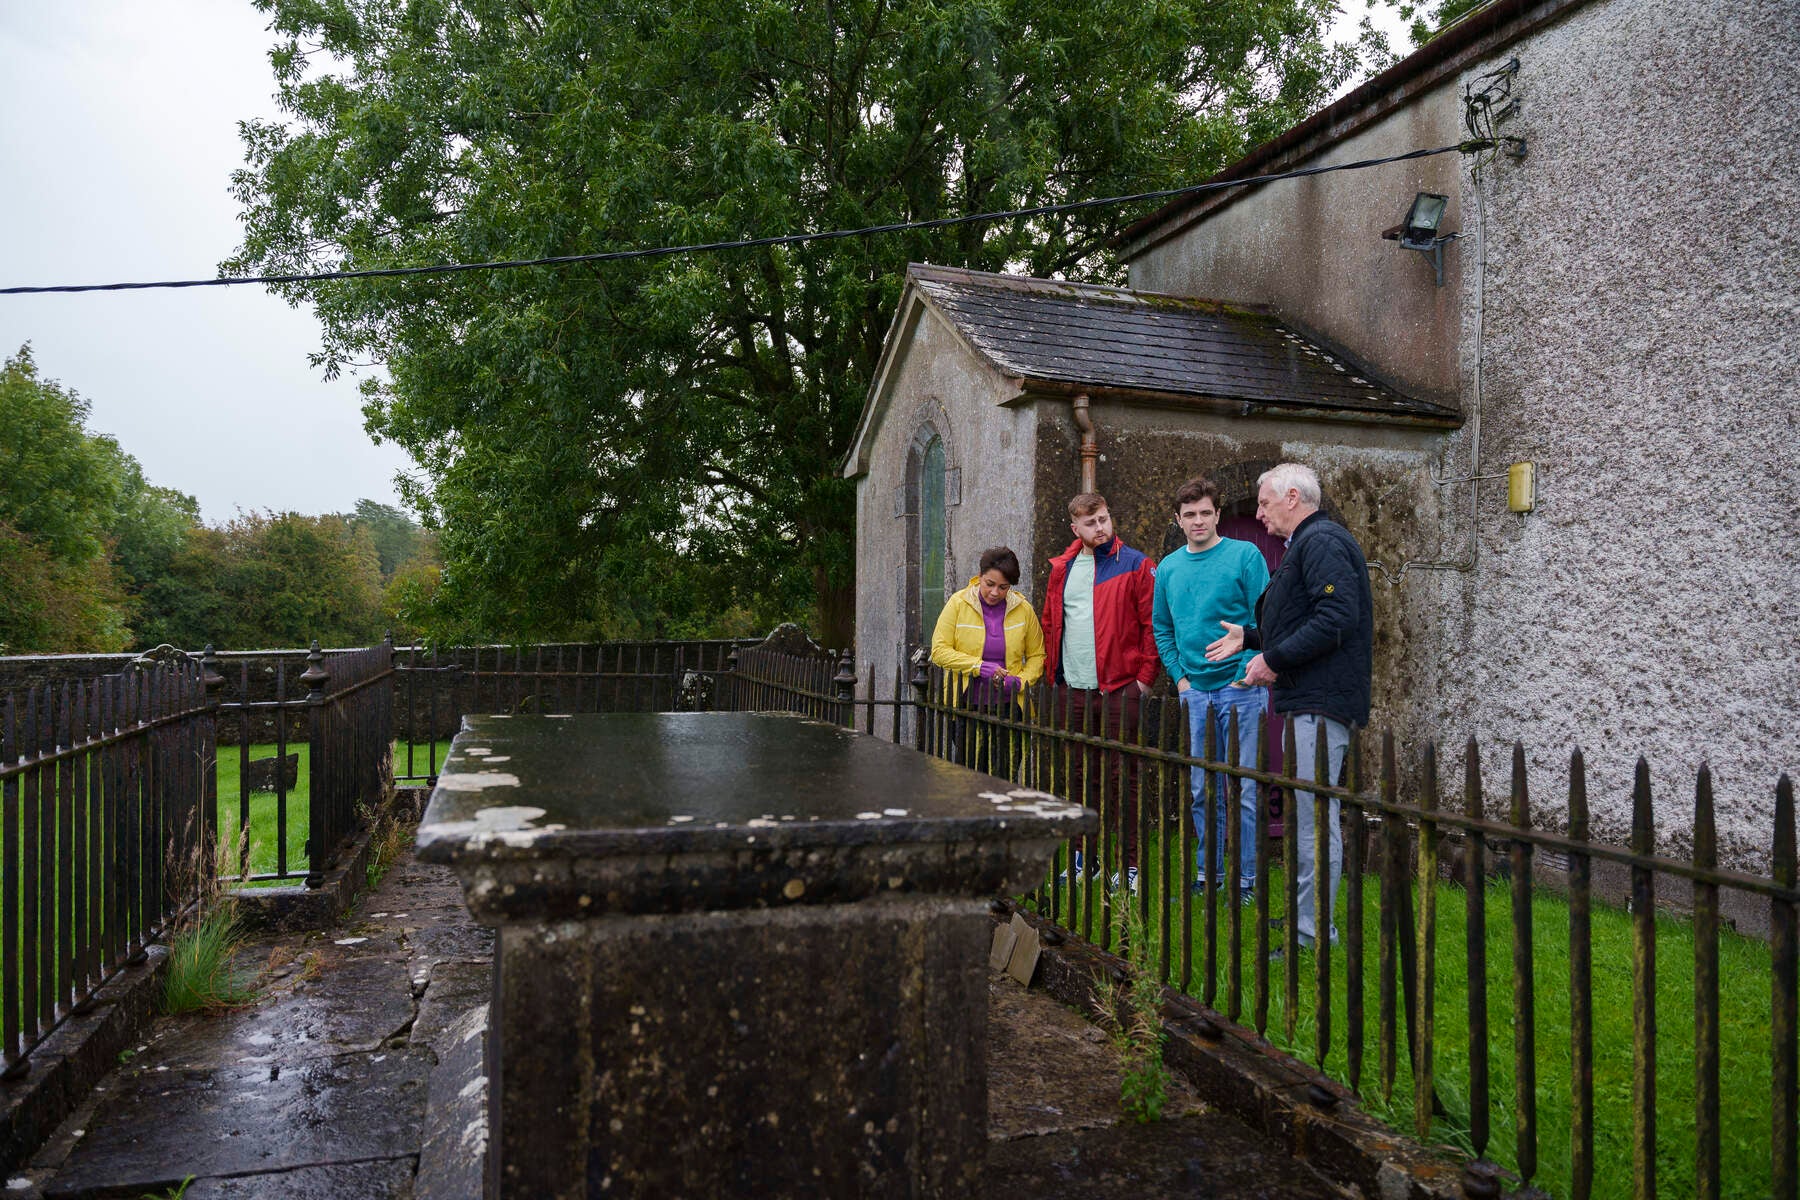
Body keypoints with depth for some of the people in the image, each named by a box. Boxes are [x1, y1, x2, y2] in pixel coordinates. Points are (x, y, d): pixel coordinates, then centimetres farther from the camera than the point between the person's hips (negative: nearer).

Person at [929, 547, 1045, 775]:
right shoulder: (958, 603, -2)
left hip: (1008, 705, 1)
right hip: (967, 705, -1)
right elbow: (939, 651, -4)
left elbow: (1036, 655, 11)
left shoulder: (1023, 609, 3)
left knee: (1004, 776, 1)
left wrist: (1019, 681, -8)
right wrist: (979, 666, -15)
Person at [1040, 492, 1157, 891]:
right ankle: (1085, 856, 22)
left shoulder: (1134, 565, -2)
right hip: (1072, 690, 5)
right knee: (1082, 775, 12)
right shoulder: (1062, 569, 12)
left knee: (1121, 776, -1)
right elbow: (1050, 623, 18)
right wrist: (1053, 672, 11)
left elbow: (1151, 624, -5)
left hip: (1119, 689, -5)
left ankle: (1130, 864, 7)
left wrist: (1145, 676, -10)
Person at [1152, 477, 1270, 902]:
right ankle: (1208, 870, 24)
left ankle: (1245, 877, 10)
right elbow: (1161, 628, 18)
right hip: (1194, 692, 5)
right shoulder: (1168, 568, 9)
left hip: (1240, 688, -5)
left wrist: (1246, 674, -13)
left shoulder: (1245, 556, -5)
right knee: (1202, 790, 12)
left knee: (1242, 790, -1)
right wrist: (1179, 676, 7)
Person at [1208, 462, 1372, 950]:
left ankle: (1313, 934, -3)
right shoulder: (1310, 543, 22)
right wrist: (1249, 638, 28)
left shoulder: (1321, 541, -11)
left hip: (1321, 702, -11)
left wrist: (1274, 660, -19)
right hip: (1310, 699, 11)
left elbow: (1337, 618, -24)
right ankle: (1307, 915, 25)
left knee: (1316, 819, -8)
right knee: (1310, 814, 16)